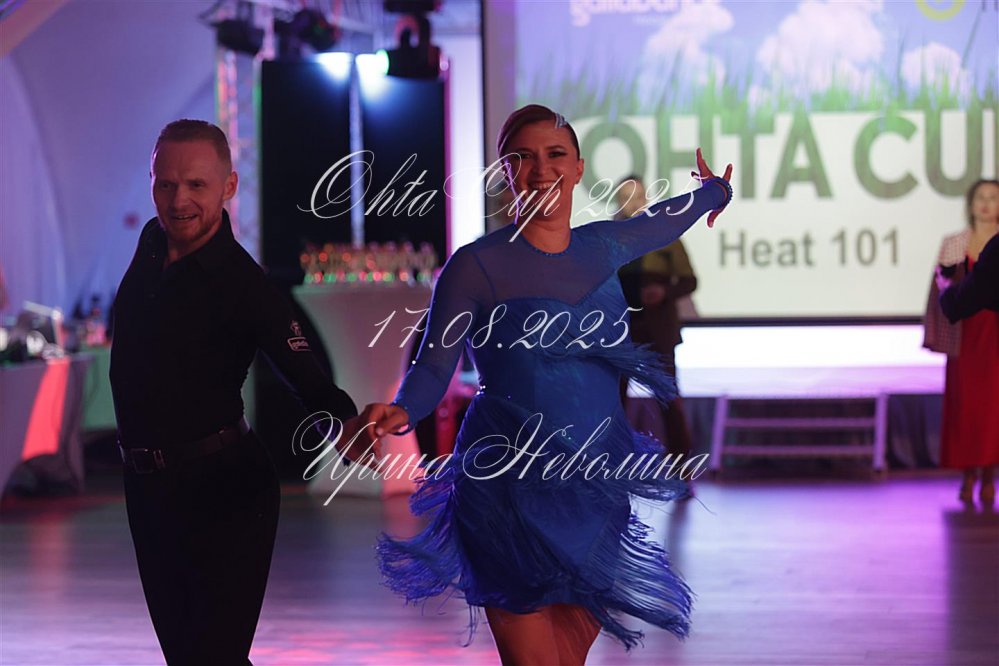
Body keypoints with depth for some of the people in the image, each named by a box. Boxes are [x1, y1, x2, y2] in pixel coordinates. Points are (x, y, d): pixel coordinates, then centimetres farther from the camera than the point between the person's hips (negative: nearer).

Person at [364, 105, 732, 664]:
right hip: (512, 490, -5)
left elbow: (665, 220, 30)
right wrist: (399, 414, -27)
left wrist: (714, 193, 49)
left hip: (598, 488, 5)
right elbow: (433, 368, -6)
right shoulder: (477, 266, -6)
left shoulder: (603, 248, 8)